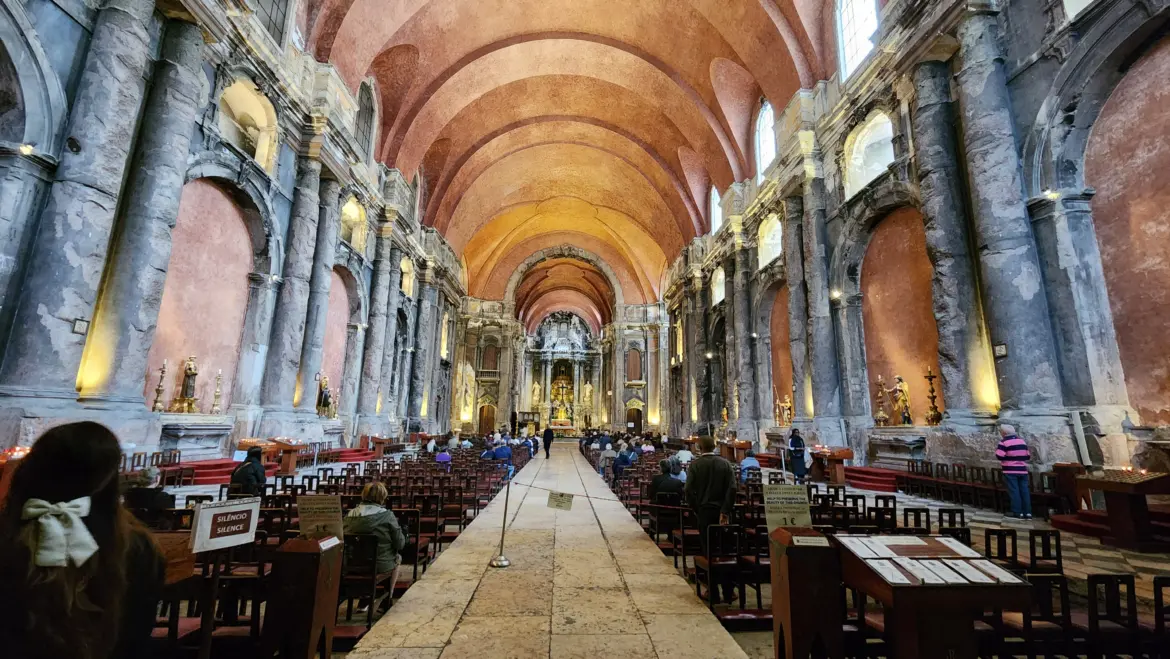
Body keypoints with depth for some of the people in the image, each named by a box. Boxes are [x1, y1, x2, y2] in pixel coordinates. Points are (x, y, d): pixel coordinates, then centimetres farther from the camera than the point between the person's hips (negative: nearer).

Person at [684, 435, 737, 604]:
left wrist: (696, 509, 1)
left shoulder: (694, 465, -7)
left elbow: (689, 490, -11)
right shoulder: (726, 464, -2)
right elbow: (732, 489, -10)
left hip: (703, 512, -1)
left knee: (709, 551, 8)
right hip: (721, 512, 2)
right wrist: (725, 511, -9)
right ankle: (728, 591, 18)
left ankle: (713, 593, 14)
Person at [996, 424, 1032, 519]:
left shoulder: (1004, 442, -10)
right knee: (1024, 491, 8)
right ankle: (1027, 512, 10)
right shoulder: (1022, 441, 10)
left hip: (1010, 471, -6)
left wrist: (997, 450, 3)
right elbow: (1028, 457, 16)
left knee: (1014, 491, -3)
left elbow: (1000, 456, -16)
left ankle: (1017, 512, -2)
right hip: (1022, 470, 6)